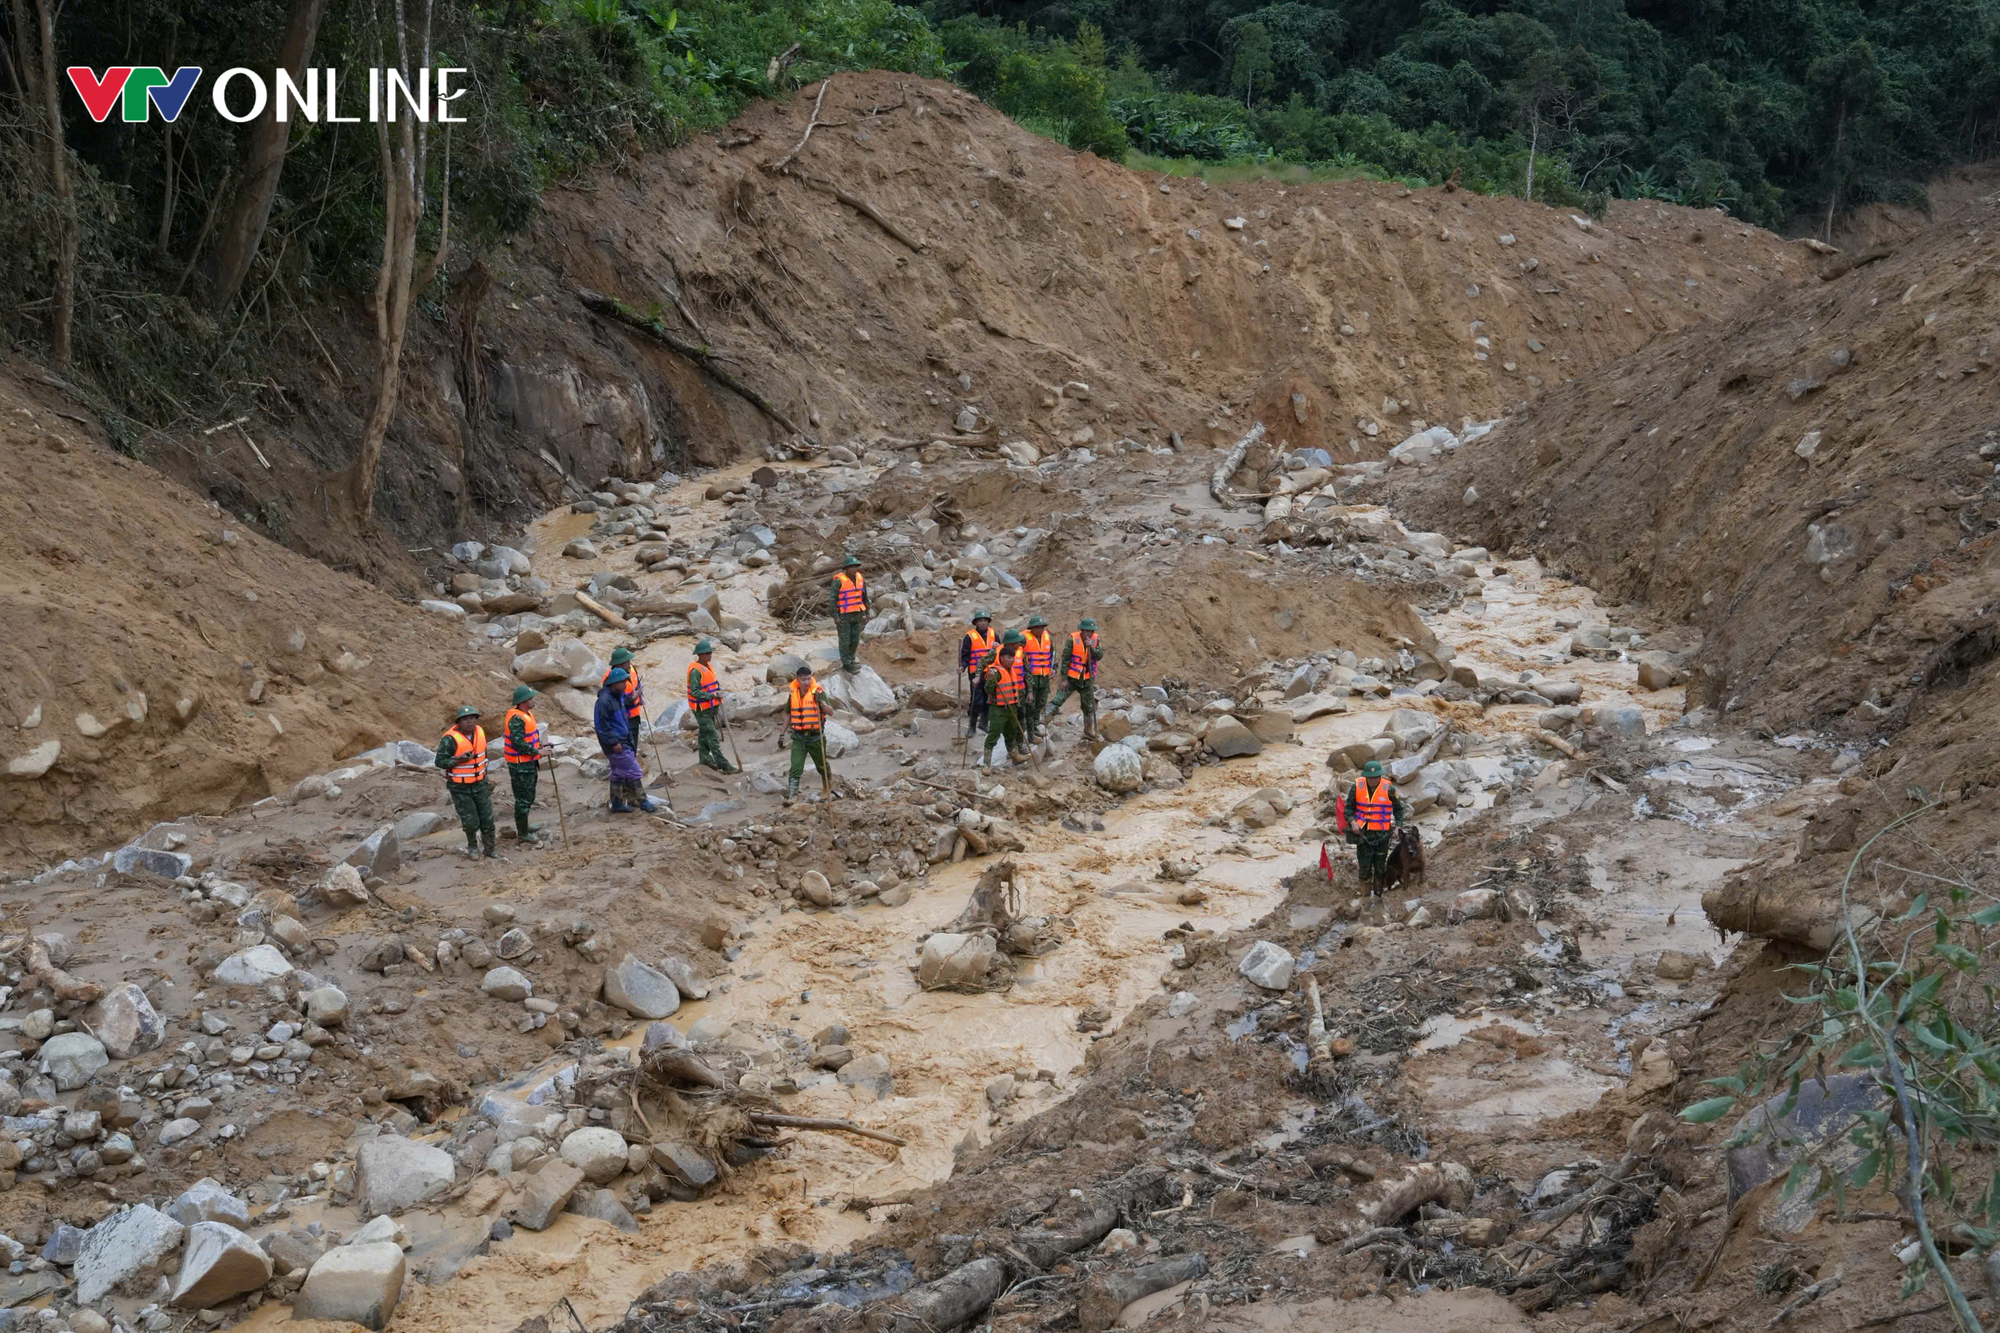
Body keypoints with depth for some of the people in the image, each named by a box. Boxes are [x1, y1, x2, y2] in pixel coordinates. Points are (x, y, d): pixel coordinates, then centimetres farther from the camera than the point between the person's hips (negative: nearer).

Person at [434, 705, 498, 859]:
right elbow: (439, 761, -18)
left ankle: (490, 848, 24)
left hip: (479, 784, 5)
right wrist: (459, 761, -32)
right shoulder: (451, 739, -22)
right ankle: (472, 844, 27)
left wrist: (485, 775, 17)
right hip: (460, 787, -5)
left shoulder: (480, 732, -2)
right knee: (471, 821, -2)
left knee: (487, 818, 8)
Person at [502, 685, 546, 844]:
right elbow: (518, 743, -28)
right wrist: (537, 752, -23)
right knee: (523, 799, 0)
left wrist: (539, 744, 8)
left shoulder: (526, 715, 9)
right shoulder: (516, 719, -24)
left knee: (528, 796, 23)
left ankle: (524, 826, 38)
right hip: (520, 766, -11)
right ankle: (523, 833, 11)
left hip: (529, 763, 11)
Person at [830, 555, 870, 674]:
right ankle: (847, 664, 9)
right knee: (845, 640, 0)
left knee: (855, 640, 11)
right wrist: (835, 616, -19)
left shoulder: (860, 579, 0)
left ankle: (850, 659, 30)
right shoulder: (839, 580, -18)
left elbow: (865, 597, 9)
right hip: (843, 616, -5)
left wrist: (867, 614, 10)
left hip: (856, 615, 5)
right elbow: (833, 599, -15)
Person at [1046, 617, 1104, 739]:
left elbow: (1099, 656, -8)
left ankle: (1089, 732, 23)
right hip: (1071, 679, -4)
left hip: (1087, 680, 4)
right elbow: (1065, 659, -12)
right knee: (1057, 701, -13)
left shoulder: (1095, 640, 0)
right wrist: (1064, 679, -14)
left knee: (1089, 707, 11)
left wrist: (1091, 647, -26)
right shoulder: (1073, 640, -13)